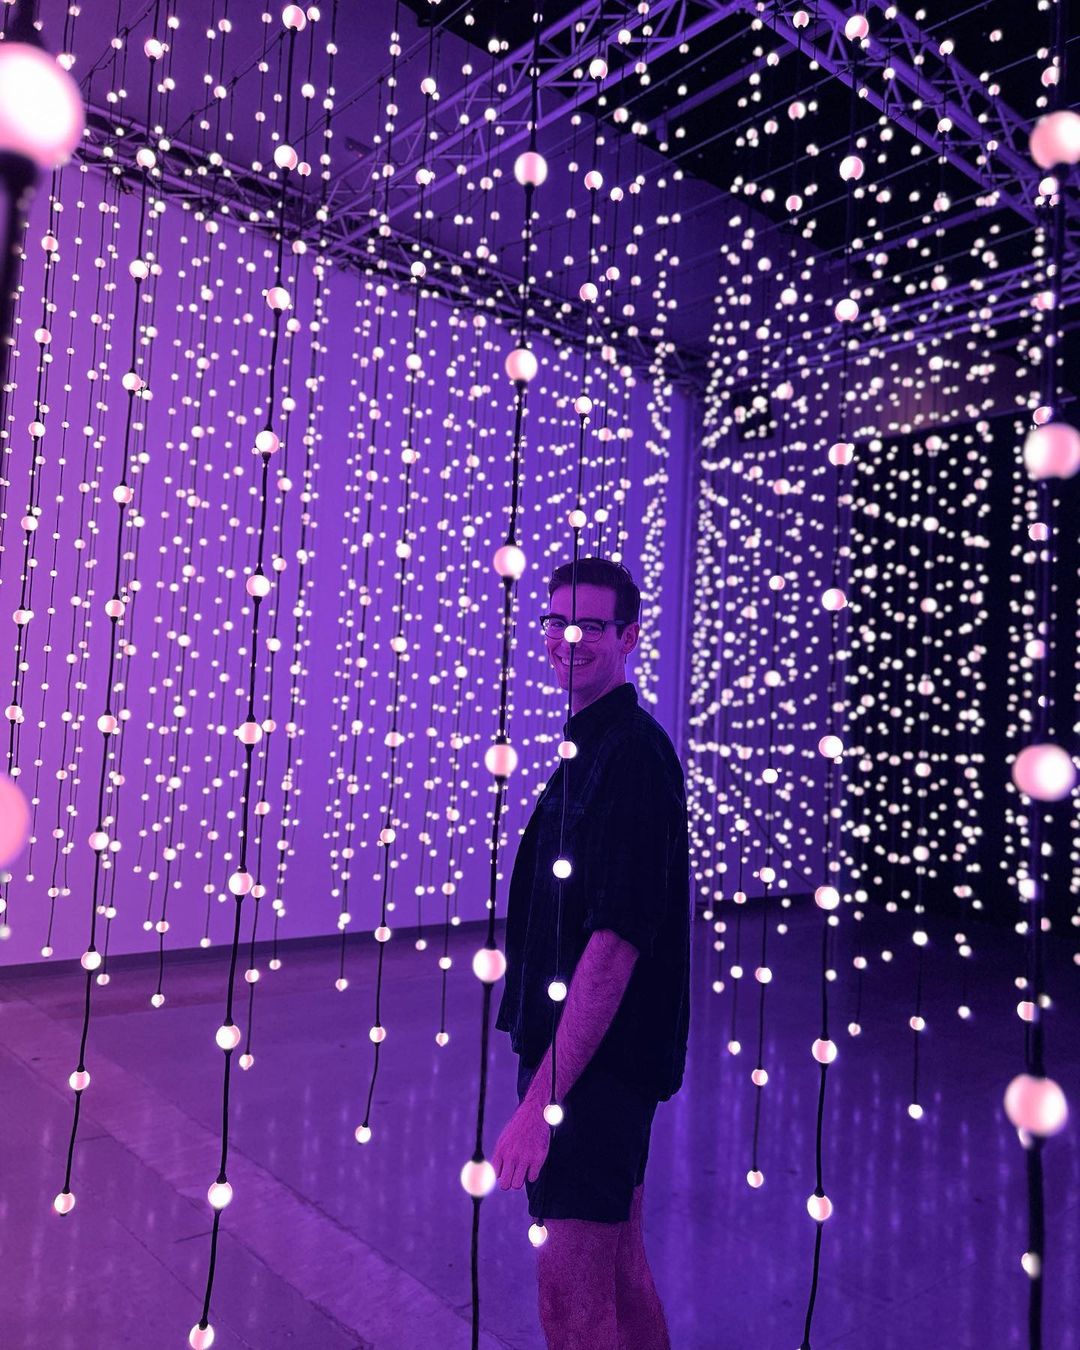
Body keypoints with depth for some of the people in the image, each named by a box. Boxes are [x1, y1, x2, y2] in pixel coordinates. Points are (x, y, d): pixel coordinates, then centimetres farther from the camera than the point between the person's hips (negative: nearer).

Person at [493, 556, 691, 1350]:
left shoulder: (633, 756, -19)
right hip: (588, 1056, 9)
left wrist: (541, 1100, -26)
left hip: (599, 1064, -9)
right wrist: (548, 1077, 15)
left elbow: (615, 944, -25)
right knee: (621, 1270, 21)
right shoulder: (591, 746, 11)